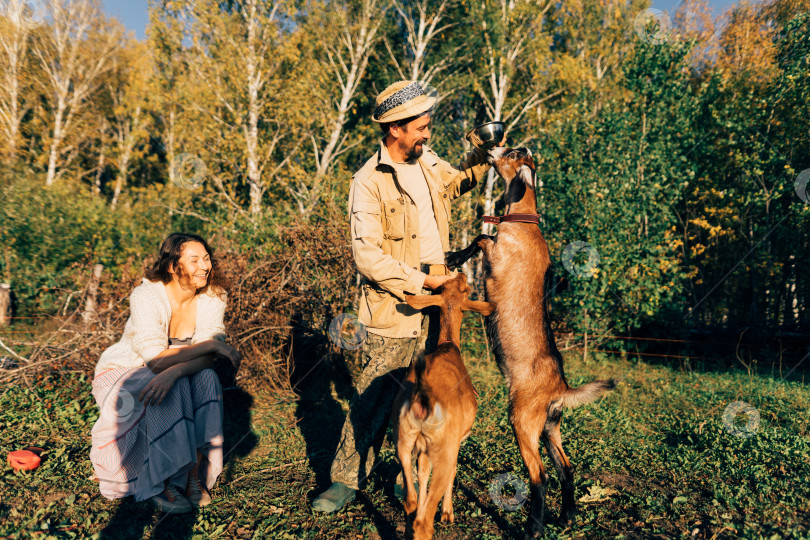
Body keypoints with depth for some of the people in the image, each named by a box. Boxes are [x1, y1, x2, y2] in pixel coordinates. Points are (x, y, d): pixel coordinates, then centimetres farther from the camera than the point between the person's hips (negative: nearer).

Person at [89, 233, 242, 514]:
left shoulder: (212, 297, -12)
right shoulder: (147, 296, -25)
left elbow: (206, 358, -22)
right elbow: (155, 359, -33)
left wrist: (174, 372, -41)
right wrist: (211, 345, -32)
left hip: (172, 378, 4)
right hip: (122, 374, -3)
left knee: (206, 378, -27)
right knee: (173, 389, -33)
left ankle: (195, 472, -21)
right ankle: (160, 483, -22)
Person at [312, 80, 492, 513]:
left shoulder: (427, 162, 9)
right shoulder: (368, 182, -13)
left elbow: (457, 182, 31)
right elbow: (367, 255, -19)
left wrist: (482, 157, 12)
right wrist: (418, 280, -18)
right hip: (394, 311, -6)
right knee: (372, 398, 1)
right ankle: (346, 480, 19)